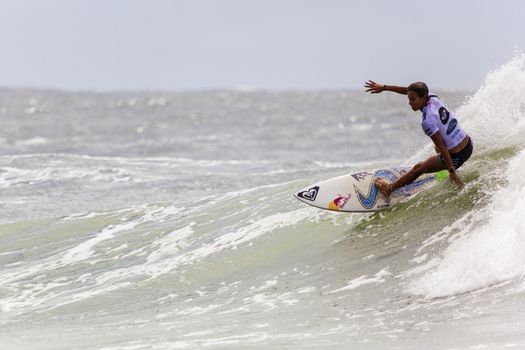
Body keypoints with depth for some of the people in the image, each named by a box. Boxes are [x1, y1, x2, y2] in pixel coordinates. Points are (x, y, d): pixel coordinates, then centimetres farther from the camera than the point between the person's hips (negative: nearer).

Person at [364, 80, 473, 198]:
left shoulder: (427, 122, -26)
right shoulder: (432, 98, -5)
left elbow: (442, 147, -24)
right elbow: (408, 91, 8)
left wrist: (452, 171, -20)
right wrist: (384, 87, 9)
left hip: (457, 156, -7)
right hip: (468, 145, 7)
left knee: (419, 168, 14)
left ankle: (390, 188, 32)